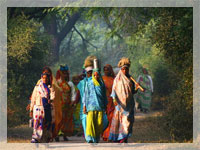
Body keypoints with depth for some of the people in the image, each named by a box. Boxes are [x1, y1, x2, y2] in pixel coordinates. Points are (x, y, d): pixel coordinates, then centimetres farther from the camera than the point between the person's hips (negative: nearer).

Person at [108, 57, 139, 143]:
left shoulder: (130, 79, 11)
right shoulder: (117, 78, 2)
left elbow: (132, 92, 14)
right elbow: (114, 90, -5)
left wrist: (136, 88, -7)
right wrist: (114, 99, -20)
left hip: (129, 103, 3)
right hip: (120, 103, -3)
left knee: (128, 120, -4)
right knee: (118, 119, -6)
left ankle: (124, 139, -2)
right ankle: (116, 138, 2)